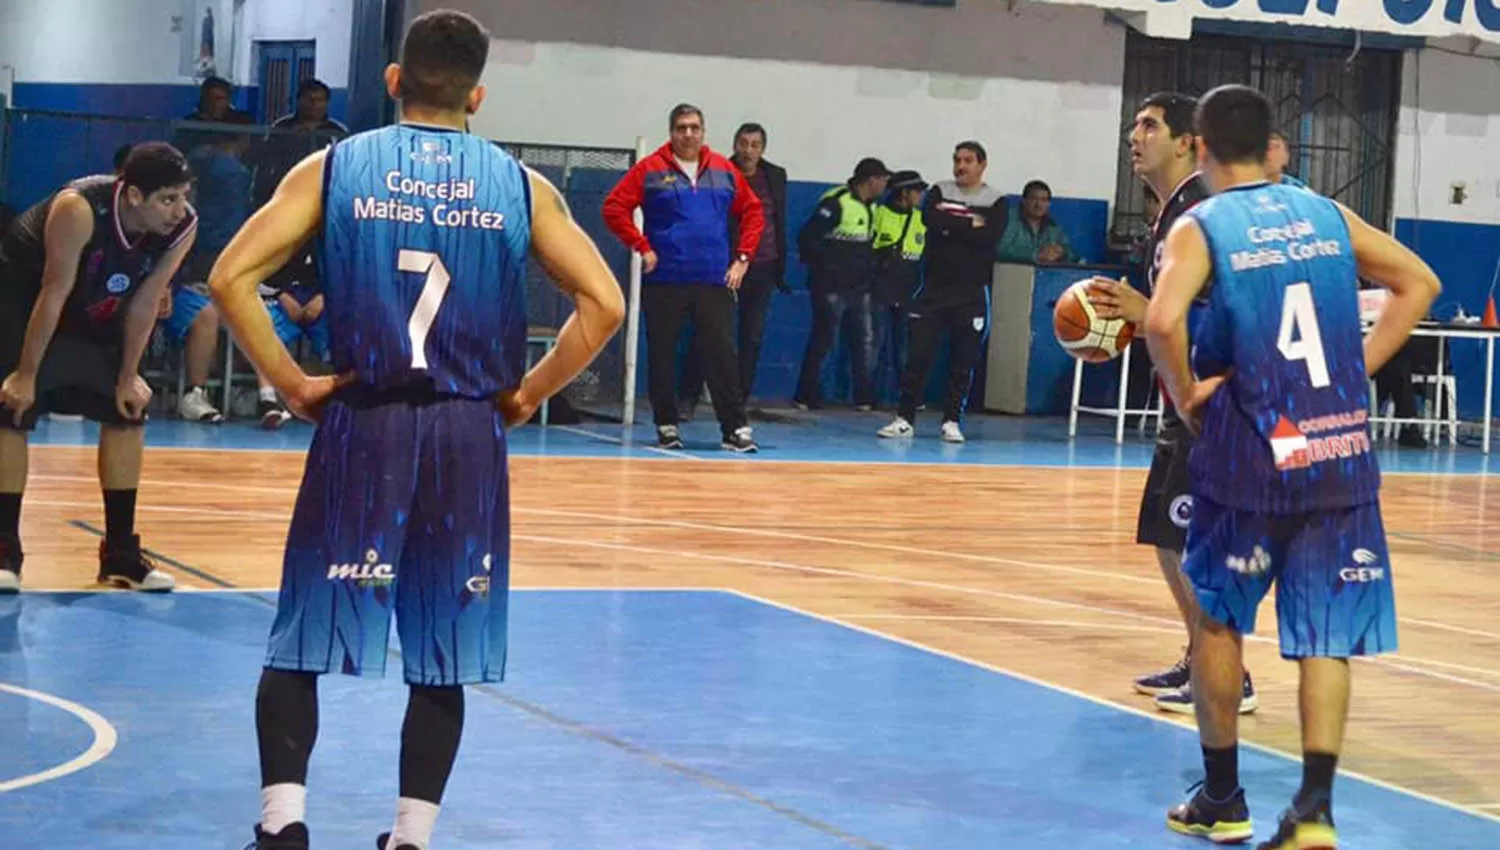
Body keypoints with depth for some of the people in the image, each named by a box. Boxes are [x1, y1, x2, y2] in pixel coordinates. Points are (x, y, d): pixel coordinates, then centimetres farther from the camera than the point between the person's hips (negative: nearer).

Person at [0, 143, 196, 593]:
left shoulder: (183, 227, -23)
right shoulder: (79, 209, -38)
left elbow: (144, 302, -11)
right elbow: (54, 293, -31)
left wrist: (129, 377, -6)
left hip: (96, 312, 6)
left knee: (127, 414, 2)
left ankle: (121, 554, 11)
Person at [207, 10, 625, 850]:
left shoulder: (334, 167, 3)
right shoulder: (521, 184, 5)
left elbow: (232, 277, -6)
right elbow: (605, 304, -1)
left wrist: (293, 382, 0)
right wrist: (527, 394, 6)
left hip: (364, 424, -1)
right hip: (468, 435, 1)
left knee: (301, 639, 8)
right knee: (442, 657, 10)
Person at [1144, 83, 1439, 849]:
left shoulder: (1199, 228, -4)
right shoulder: (1326, 215, 10)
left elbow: (1164, 320, -22)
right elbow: (1419, 283, 13)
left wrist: (1186, 396, -7)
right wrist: (1360, 367, 11)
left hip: (1251, 456, -3)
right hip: (1341, 453, 3)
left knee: (1218, 618, 16)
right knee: (1326, 638, 4)